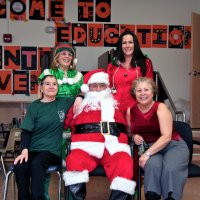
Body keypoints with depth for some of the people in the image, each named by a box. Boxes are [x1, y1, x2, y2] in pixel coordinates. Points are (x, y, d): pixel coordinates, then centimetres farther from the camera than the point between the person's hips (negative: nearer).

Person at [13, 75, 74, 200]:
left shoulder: (64, 103, 10)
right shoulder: (34, 106, 8)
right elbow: (26, 132, 4)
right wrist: (24, 150, -12)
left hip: (53, 150, -1)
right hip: (33, 150, 1)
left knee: (36, 165, -34)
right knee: (19, 167, -30)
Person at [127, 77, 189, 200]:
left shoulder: (160, 107, -8)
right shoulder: (131, 110, 4)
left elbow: (166, 137, -18)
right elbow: (130, 131, 22)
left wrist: (147, 154, -27)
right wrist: (135, 136, -3)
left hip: (174, 145, -2)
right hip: (150, 147, 2)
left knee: (170, 169, -36)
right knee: (152, 164, -35)